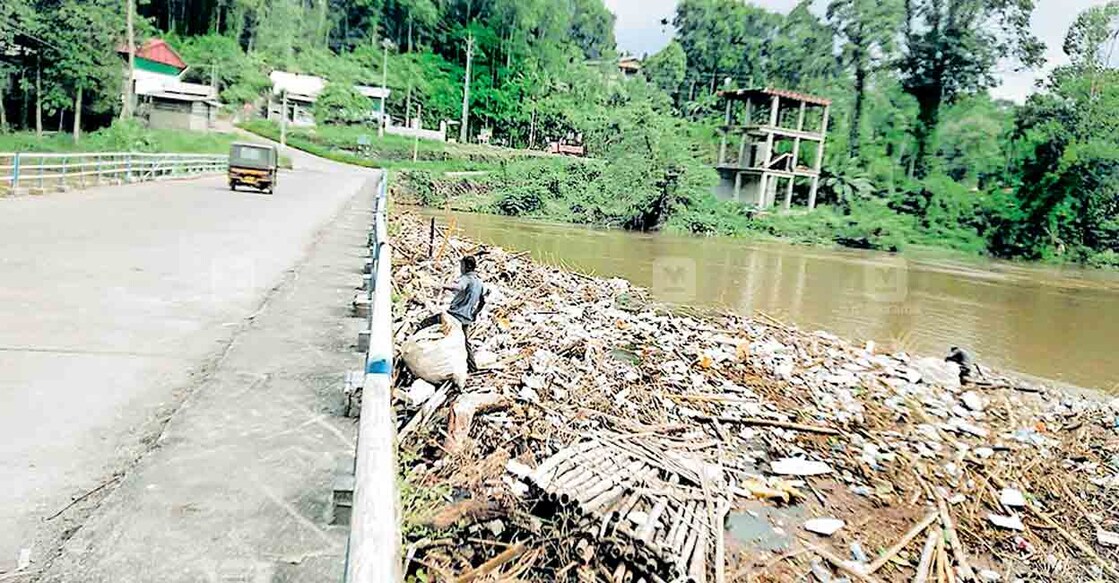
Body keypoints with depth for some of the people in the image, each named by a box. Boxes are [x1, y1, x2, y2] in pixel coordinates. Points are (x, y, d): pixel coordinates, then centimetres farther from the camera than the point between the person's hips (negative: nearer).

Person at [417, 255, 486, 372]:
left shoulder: (466, 278, -12)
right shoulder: (480, 282, 13)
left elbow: (459, 287, -37)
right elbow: (483, 302, 23)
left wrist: (448, 287, -49)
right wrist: (475, 314, 29)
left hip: (456, 313, -8)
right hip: (466, 318, 8)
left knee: (427, 321, -3)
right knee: (466, 342, 17)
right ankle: (472, 367, 19)